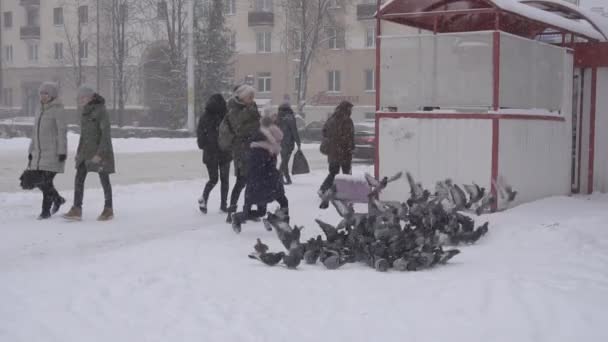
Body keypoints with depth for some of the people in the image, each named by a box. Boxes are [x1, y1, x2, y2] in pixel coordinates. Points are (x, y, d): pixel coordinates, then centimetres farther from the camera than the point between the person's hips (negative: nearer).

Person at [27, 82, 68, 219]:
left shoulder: (58, 110, -9)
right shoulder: (41, 111, 14)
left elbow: (62, 131, -14)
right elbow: (36, 132, 17)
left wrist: (62, 152, -19)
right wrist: (31, 152, 16)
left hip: (53, 153, -8)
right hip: (40, 153, 8)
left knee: (46, 181, -9)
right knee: (39, 181, 9)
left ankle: (46, 210, 4)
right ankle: (58, 199, 31)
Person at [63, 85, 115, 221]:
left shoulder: (101, 110, -14)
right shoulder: (86, 111, 10)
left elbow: (106, 133, -18)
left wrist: (100, 154, -24)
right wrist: (79, 152, 15)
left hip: (101, 150, -7)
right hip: (87, 150, 7)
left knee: (104, 180, 3)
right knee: (79, 178, -3)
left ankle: (108, 210, 16)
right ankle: (76, 211, -4)